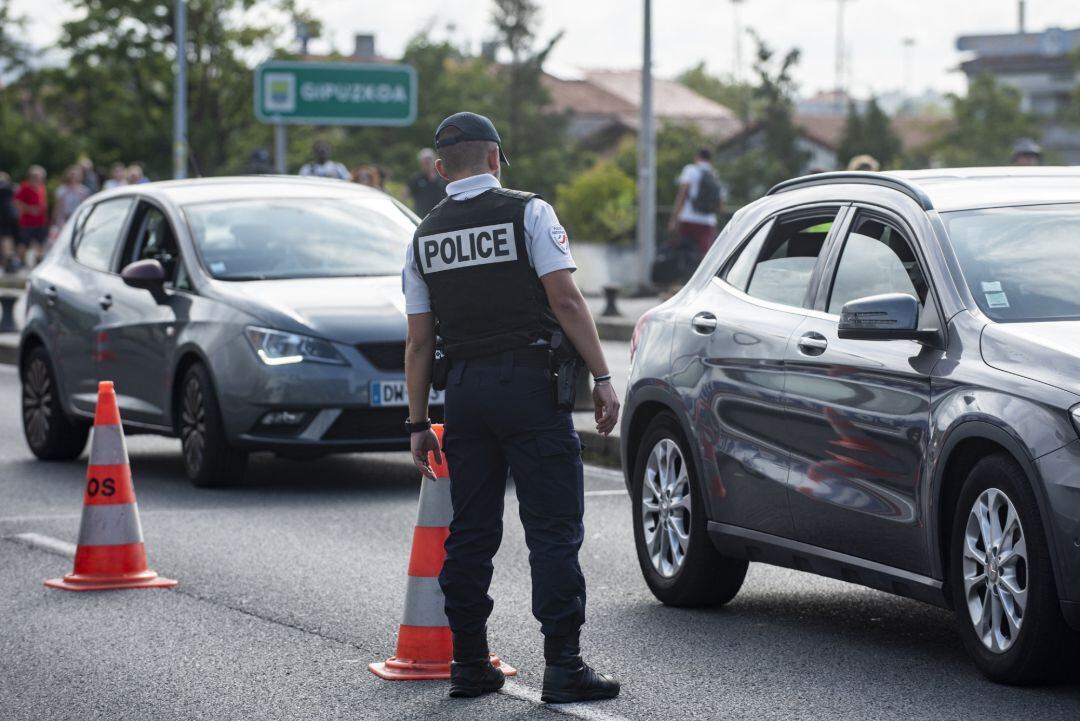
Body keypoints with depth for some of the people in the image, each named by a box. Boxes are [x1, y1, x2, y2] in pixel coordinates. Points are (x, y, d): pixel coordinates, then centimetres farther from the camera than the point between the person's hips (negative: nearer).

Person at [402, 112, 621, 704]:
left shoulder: (425, 237, 10)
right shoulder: (526, 212, -4)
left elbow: (419, 340, 9)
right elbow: (565, 300, -11)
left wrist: (418, 423, 13)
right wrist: (601, 377, -7)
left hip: (462, 389, 5)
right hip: (529, 382, -5)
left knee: (470, 534, 11)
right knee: (553, 532, -3)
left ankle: (469, 665, 13)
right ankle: (563, 667, -6)